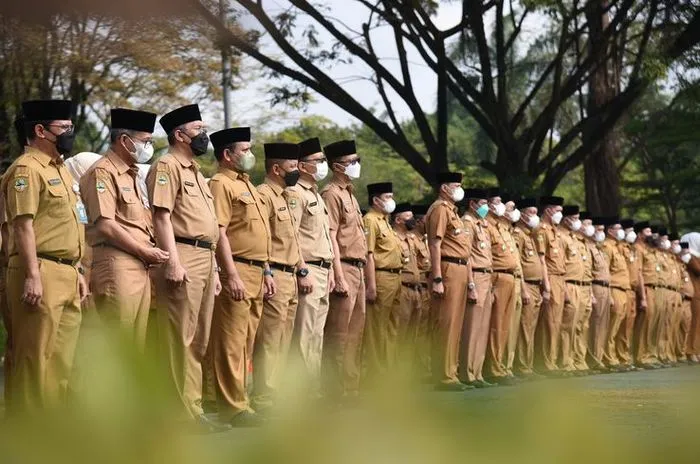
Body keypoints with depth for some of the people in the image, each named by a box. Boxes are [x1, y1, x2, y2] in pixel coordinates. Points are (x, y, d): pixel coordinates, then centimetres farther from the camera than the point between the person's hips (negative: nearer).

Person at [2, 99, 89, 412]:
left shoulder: (59, 169, 20)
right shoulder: (27, 169, -9)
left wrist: (77, 271, 21)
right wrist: (32, 276, -22)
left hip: (66, 275, 9)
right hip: (41, 273, -9)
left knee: (62, 358, 11)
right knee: (36, 357, -6)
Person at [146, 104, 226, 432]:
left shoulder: (196, 172, 24)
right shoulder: (167, 167, -5)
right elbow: (162, 216, -14)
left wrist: (213, 267, 21)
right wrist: (173, 261, -22)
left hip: (205, 258, 10)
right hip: (183, 258, -10)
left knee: (199, 340, 10)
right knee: (181, 339, -8)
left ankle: (193, 407, 15)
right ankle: (185, 414, -9)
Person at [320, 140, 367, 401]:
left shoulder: (349, 195, 20)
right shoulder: (332, 194, -9)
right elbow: (331, 239, -15)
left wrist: (360, 272, 18)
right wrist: (340, 277, -20)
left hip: (358, 270, 9)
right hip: (344, 269, -9)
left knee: (355, 333, 11)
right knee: (339, 335, -6)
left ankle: (351, 387, 16)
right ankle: (337, 390, -4)